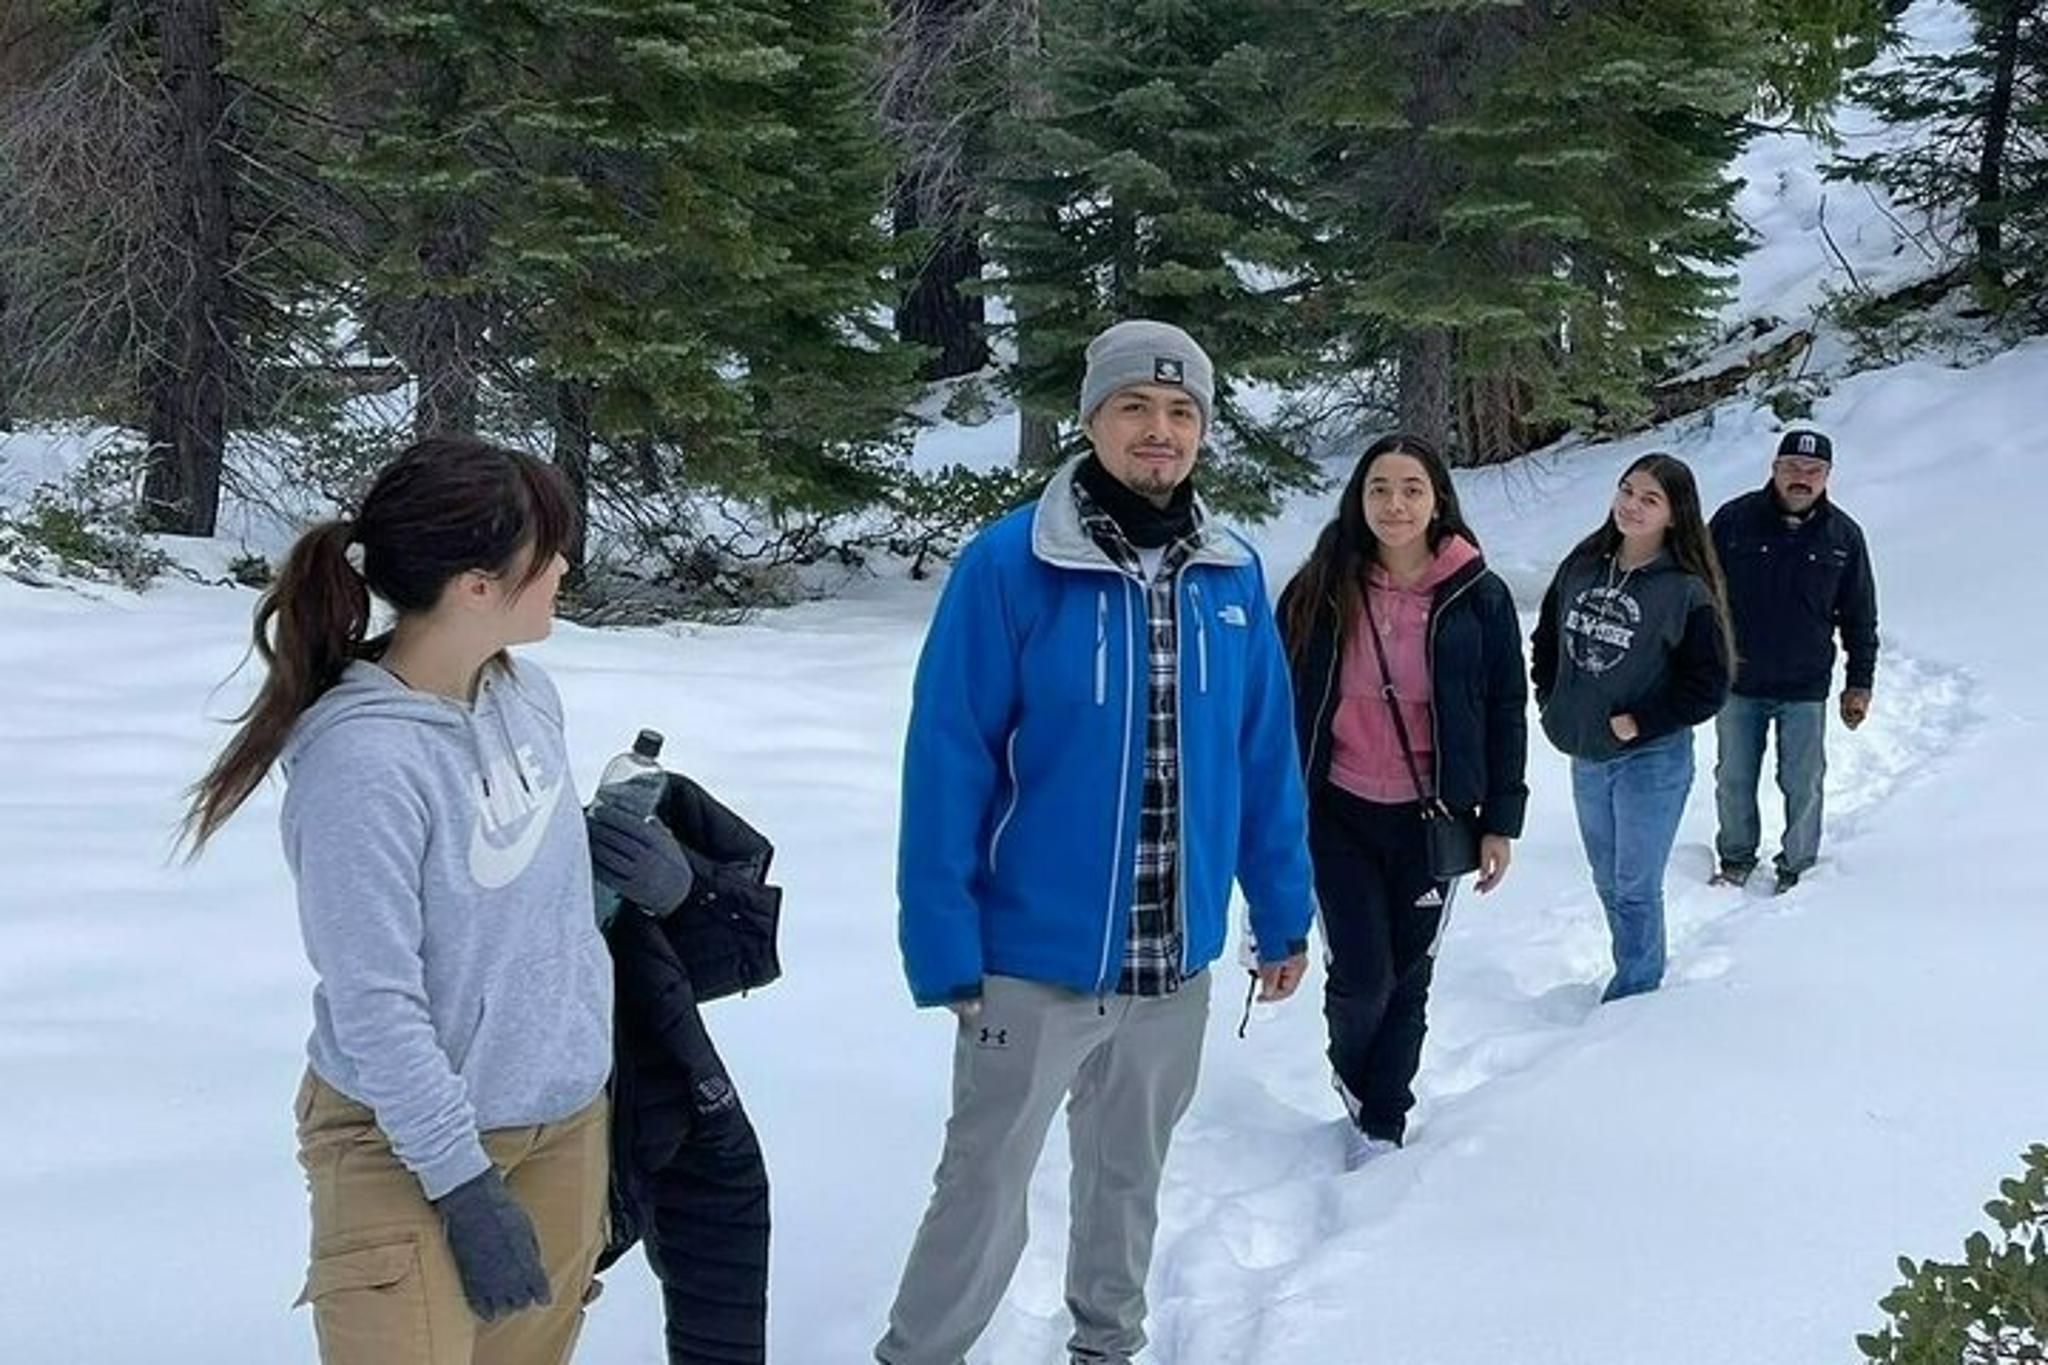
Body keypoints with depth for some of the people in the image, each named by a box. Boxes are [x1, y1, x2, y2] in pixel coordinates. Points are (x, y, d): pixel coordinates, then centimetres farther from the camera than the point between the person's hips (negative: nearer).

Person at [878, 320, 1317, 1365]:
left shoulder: (1232, 576, 0)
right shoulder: (1009, 565, -14)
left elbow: (1265, 762, 7)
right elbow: (947, 765, -14)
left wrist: (1283, 915, 9)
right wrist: (945, 949, -16)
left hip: (1176, 964, 5)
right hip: (1034, 960, -4)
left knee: (1129, 1176, 22)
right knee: (984, 1190, 7)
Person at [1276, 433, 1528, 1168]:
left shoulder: (1479, 597, -4)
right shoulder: (1319, 592, -4)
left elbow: (1506, 713, 2)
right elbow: (1282, 704, 3)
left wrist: (1501, 820, 0)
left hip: (1431, 819, 1)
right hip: (1340, 815, -1)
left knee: (1409, 976, 10)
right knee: (1362, 976, -4)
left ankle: (1383, 1122, 27)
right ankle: (1354, 1071, 29)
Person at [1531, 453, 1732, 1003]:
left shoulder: (1686, 591, -15)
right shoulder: (1582, 566, 1)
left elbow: (1707, 685, -14)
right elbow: (1545, 641, 14)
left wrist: (1639, 723, -16)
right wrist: (1552, 704, 4)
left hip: (1651, 761, -6)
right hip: (1586, 756, 6)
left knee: (1635, 889, 2)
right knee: (1608, 884, 19)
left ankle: (1632, 998, 17)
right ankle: (1639, 977, 36)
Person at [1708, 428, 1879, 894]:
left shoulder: (1844, 535, -2)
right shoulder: (1735, 520, -6)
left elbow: (1860, 617, 7)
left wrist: (1860, 682, 7)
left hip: (1806, 689, 0)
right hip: (1737, 683, 0)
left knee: (1803, 785, 5)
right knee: (1735, 780, 11)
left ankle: (1797, 866, 21)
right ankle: (1736, 857, 29)